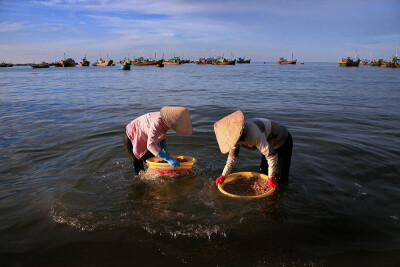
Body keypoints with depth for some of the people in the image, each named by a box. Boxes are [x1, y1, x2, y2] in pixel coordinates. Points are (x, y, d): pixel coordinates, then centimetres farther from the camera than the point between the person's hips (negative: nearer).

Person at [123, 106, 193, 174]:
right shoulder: (157, 122, -40)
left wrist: (164, 150, -6)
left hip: (145, 139, 7)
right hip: (132, 137, -7)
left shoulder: (167, 119, -15)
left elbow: (162, 135, 5)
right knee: (139, 168, 0)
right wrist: (168, 159, -51)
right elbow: (150, 145, -48)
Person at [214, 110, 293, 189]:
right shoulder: (235, 135, -14)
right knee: (262, 172, 14)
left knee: (279, 181, -4)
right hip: (269, 143, 7)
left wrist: (271, 178, -25)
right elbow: (233, 156, 2)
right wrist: (223, 176, 1)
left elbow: (271, 154, -36)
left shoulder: (252, 133, -41)